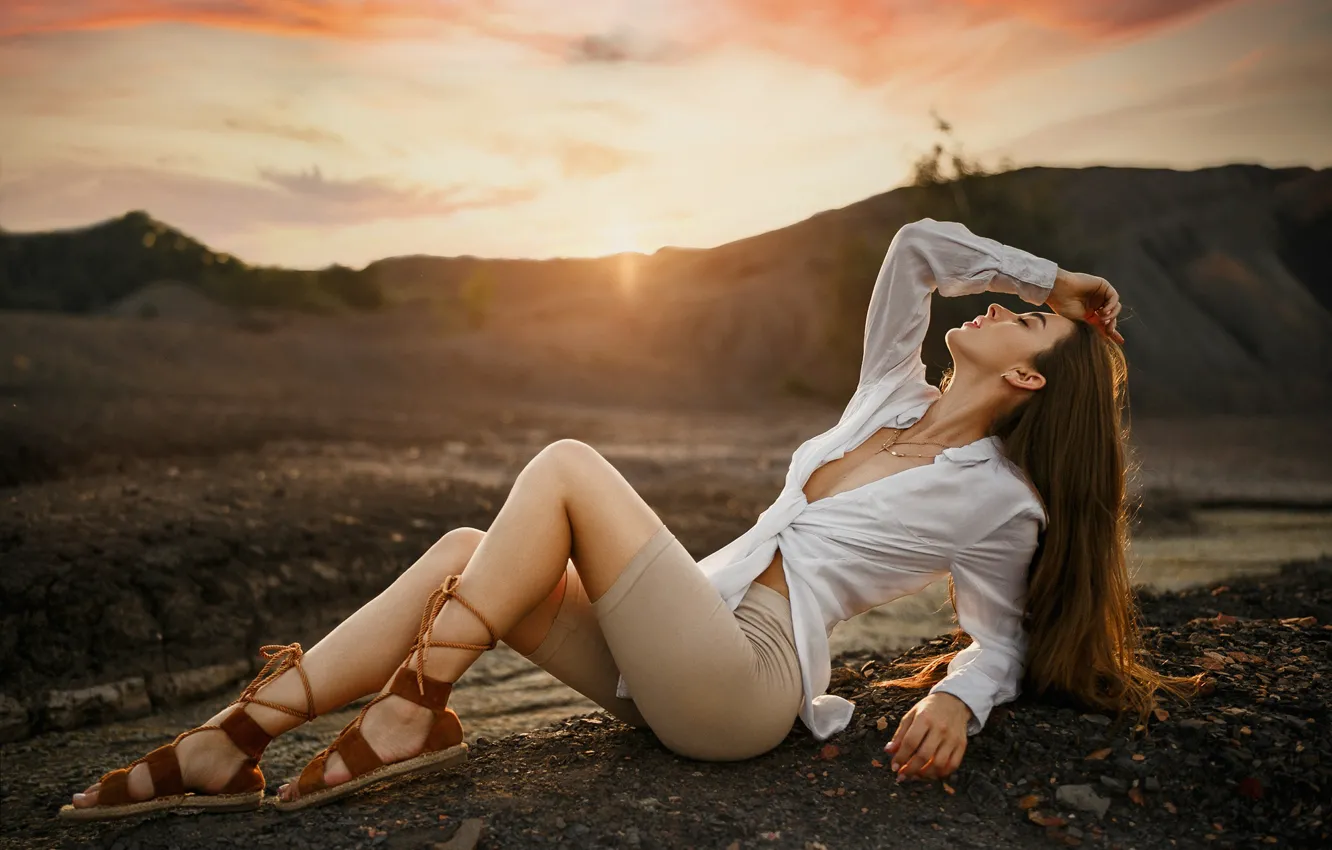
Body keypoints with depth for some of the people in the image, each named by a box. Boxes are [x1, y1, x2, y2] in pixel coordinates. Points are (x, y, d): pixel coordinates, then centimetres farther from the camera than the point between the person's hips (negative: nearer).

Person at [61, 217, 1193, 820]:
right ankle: (231, 745, -8)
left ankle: (410, 715, -15)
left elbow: (1006, 639, 9)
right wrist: (1050, 272, 29)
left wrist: (956, 702, -12)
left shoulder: (1000, 499, 1)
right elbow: (915, 245, 18)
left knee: (567, 465, -20)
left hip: (747, 678, -7)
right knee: (463, 554, -8)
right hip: (681, 664, 7)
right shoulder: (894, 395, 16)